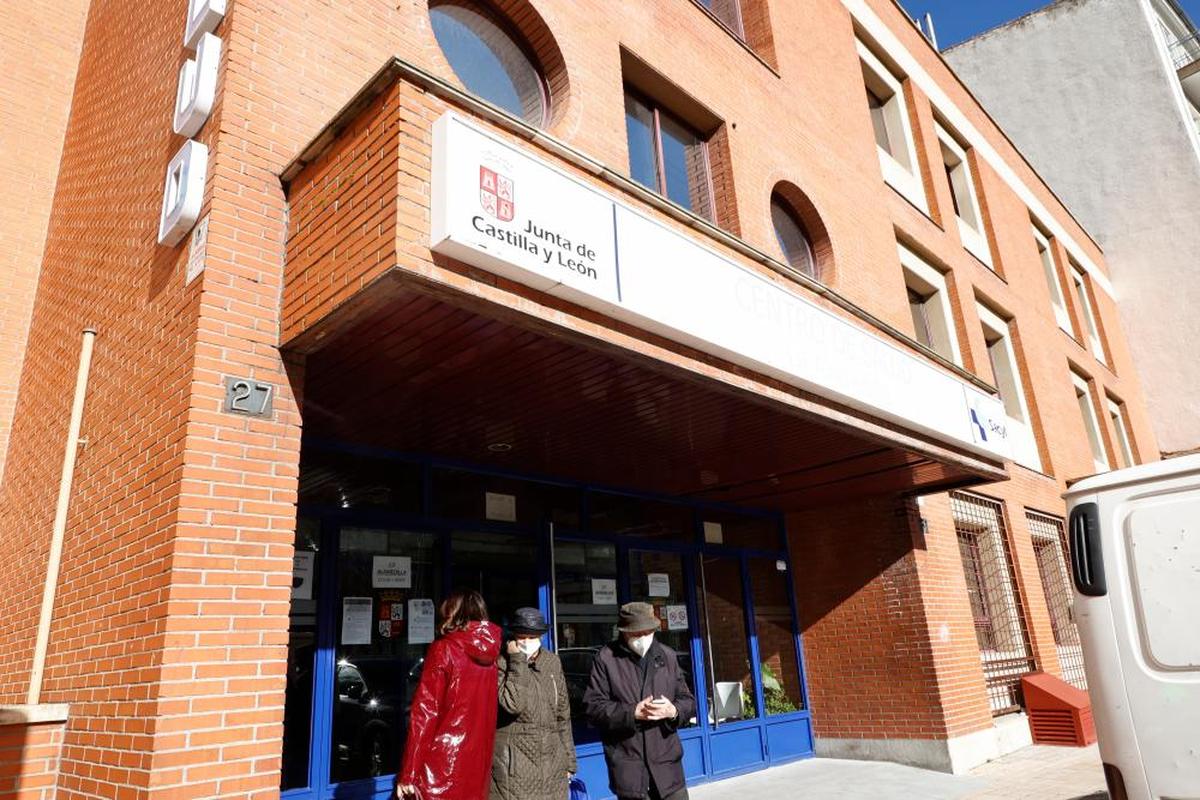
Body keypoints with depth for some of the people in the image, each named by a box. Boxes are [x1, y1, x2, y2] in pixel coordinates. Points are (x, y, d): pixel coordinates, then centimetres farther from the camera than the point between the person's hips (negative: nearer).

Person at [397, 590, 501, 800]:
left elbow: (424, 713, -11)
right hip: (479, 765, 5)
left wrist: (408, 773, -9)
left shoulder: (444, 649, -8)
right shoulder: (490, 653, 5)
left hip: (442, 765, -5)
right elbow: (486, 712, 9)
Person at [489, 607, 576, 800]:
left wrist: (569, 760, 15)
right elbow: (513, 704, -24)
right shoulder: (501, 664, -8)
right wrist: (517, 660, -18)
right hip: (514, 769, -5)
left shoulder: (552, 662, 8)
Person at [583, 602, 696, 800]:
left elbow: (688, 701, 13)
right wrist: (632, 712, -18)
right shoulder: (606, 658, -3)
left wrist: (674, 710, -10)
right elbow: (594, 707, -6)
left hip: (667, 764, 3)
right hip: (628, 768, -3)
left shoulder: (668, 655, 9)